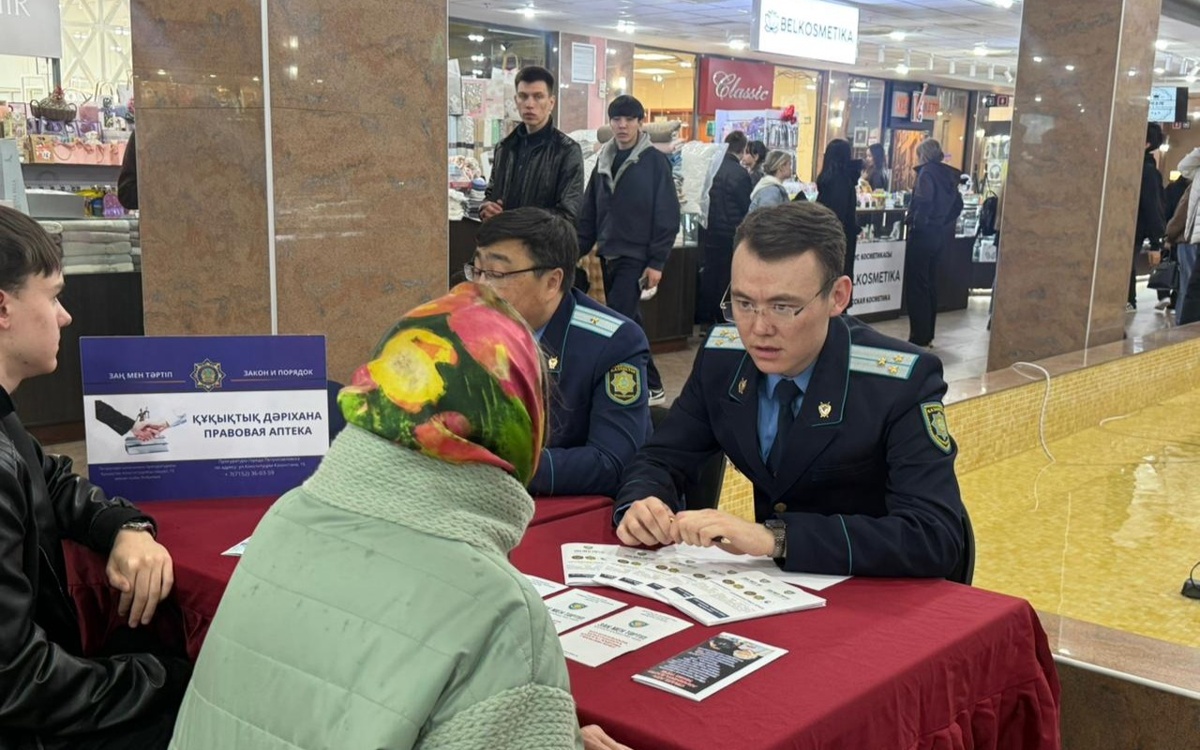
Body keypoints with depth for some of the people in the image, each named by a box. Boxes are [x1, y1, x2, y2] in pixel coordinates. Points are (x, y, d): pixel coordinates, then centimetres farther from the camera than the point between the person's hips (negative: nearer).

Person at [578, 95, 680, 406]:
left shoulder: (655, 161, -7)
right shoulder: (604, 159, 9)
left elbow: (668, 216, -10)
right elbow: (589, 212, 13)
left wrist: (657, 262, -14)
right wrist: (579, 250, 7)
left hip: (636, 257, -6)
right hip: (609, 255, 6)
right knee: (629, 322, 11)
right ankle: (651, 386, 23)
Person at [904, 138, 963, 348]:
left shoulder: (927, 172, -13)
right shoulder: (948, 174, 10)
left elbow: (924, 202, -24)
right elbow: (957, 204, 13)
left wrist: (917, 223, -13)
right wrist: (945, 224, 16)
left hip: (923, 234, -8)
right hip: (940, 235, 8)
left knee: (916, 286, -2)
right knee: (930, 283, 15)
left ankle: (919, 338, -1)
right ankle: (928, 335, 22)